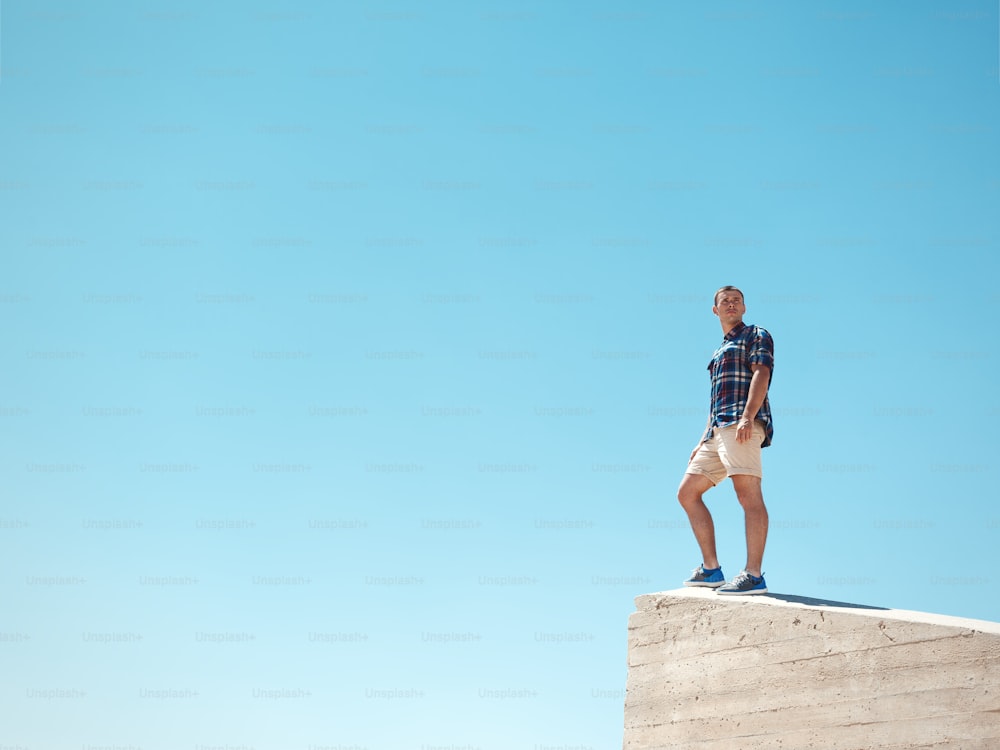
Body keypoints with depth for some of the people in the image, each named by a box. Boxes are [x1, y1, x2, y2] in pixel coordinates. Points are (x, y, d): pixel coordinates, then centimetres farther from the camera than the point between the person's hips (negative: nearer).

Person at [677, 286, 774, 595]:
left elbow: (761, 373, -8)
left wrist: (747, 417, -23)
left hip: (742, 424, -9)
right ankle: (711, 569, 6)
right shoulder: (720, 352, 33)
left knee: (748, 491, -19)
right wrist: (703, 442, 24)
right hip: (717, 430, 9)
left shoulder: (756, 335, 9)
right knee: (687, 493, 6)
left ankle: (753, 575, -26)